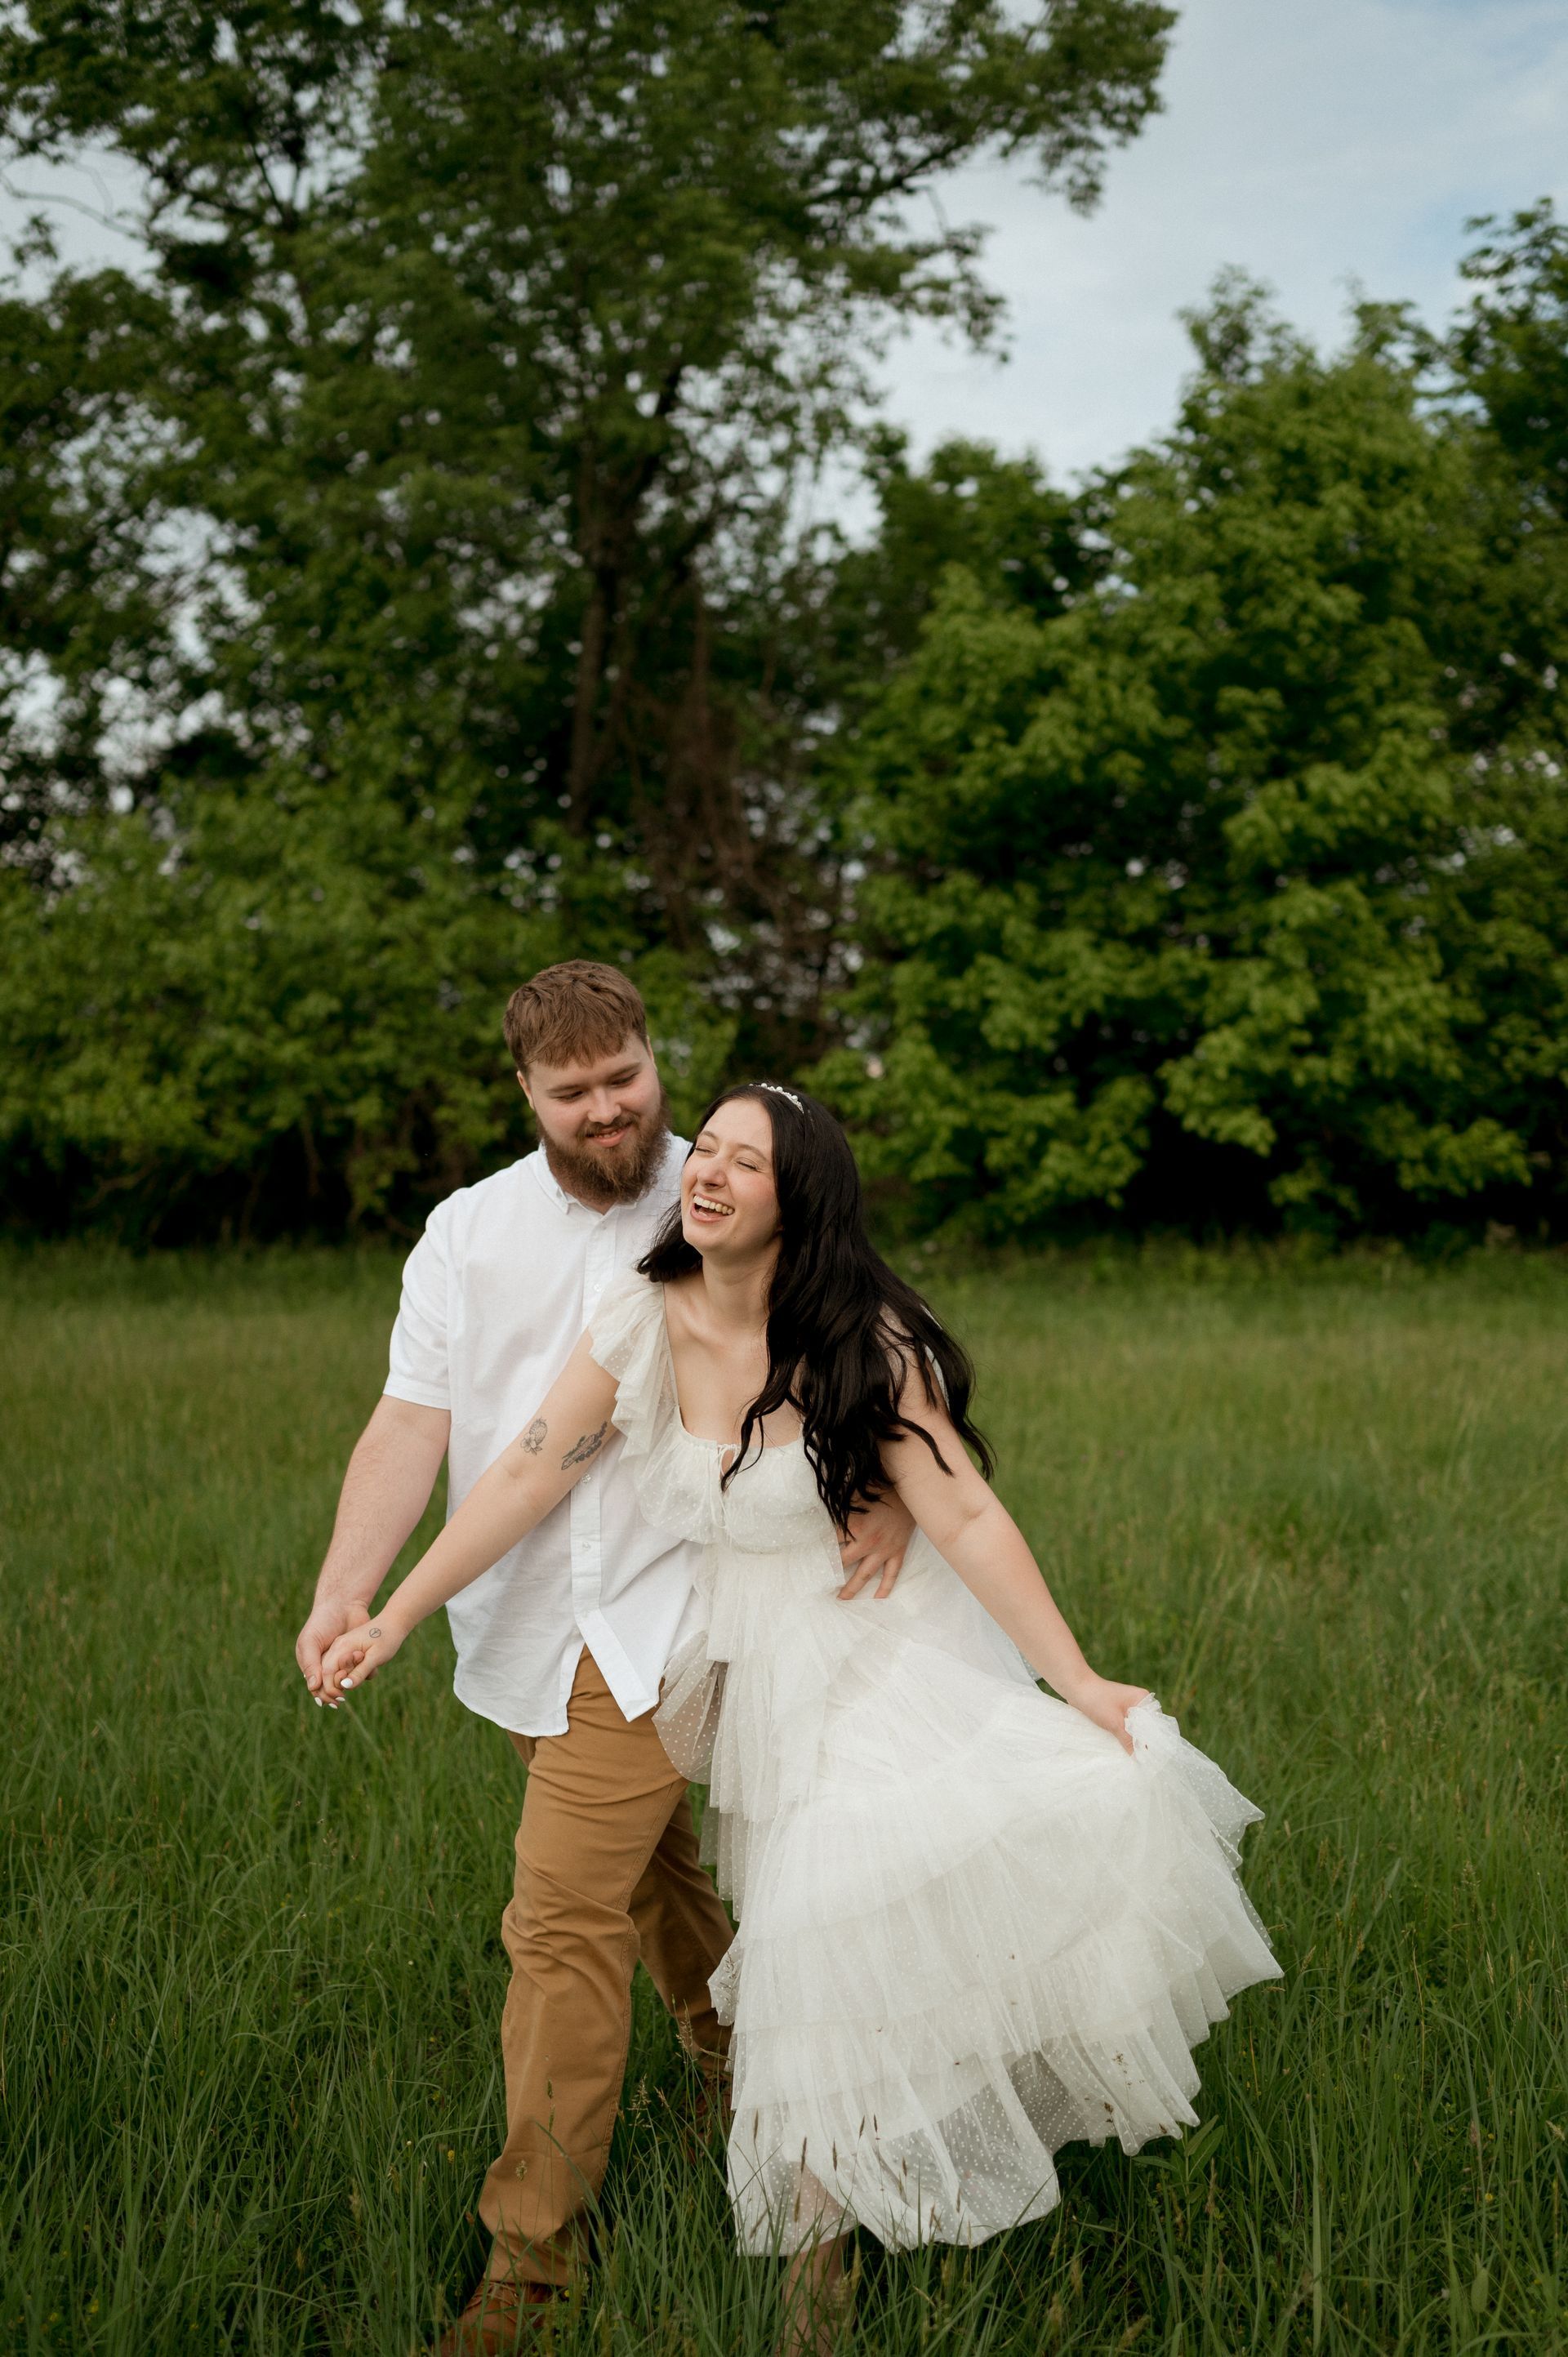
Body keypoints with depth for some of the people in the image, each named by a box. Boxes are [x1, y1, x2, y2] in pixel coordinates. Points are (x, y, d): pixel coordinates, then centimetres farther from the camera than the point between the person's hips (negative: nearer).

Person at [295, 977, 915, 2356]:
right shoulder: (469, 1233, 4)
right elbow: (411, 1424, -3)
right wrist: (348, 1592, -17)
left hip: (652, 1625, -5)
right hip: (524, 1624, 5)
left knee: (565, 1919, -10)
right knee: (649, 1869, 21)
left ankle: (538, 2244, 1)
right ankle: (739, 2066, 45)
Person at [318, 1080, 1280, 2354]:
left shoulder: (865, 1345, -13)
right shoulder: (644, 1321, -6)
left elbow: (966, 1518, -15)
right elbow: (529, 1476, -2)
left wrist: (1079, 1682, -19)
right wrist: (392, 1621, -2)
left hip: (892, 1652, -2)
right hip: (763, 1672, 2)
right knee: (819, 1950, 3)